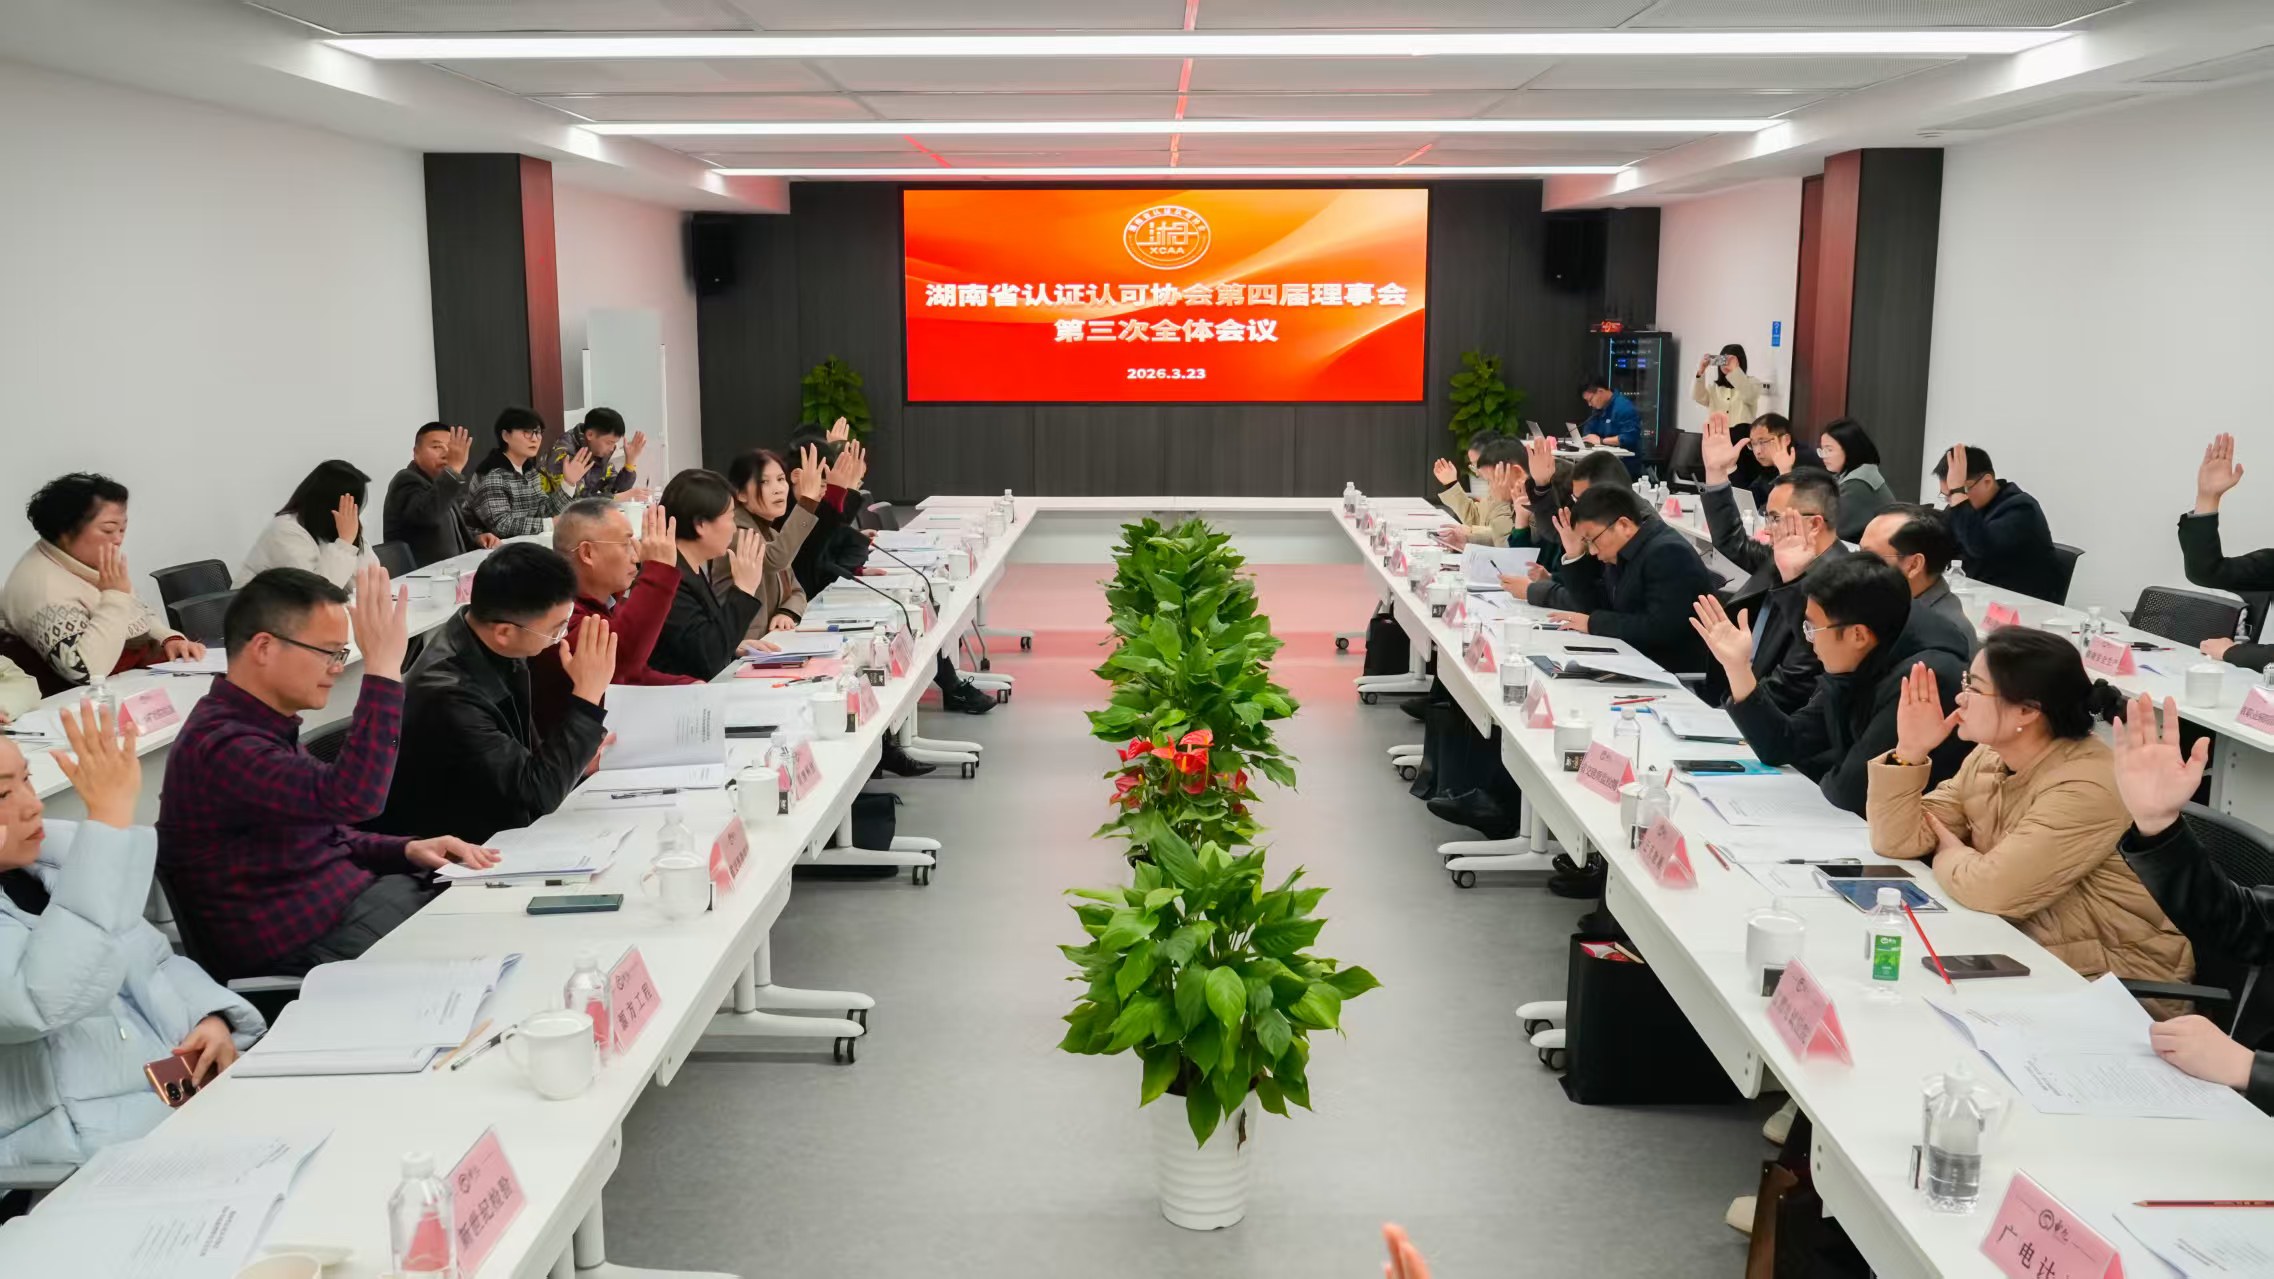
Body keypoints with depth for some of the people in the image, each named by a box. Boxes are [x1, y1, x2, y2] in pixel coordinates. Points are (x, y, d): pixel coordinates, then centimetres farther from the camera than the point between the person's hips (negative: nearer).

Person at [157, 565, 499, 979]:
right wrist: (382, 668, -35)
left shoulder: (264, 724, 12)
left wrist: (408, 849, 3)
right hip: (306, 943, -10)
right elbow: (353, 798, -37)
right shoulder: (220, 744, -22)